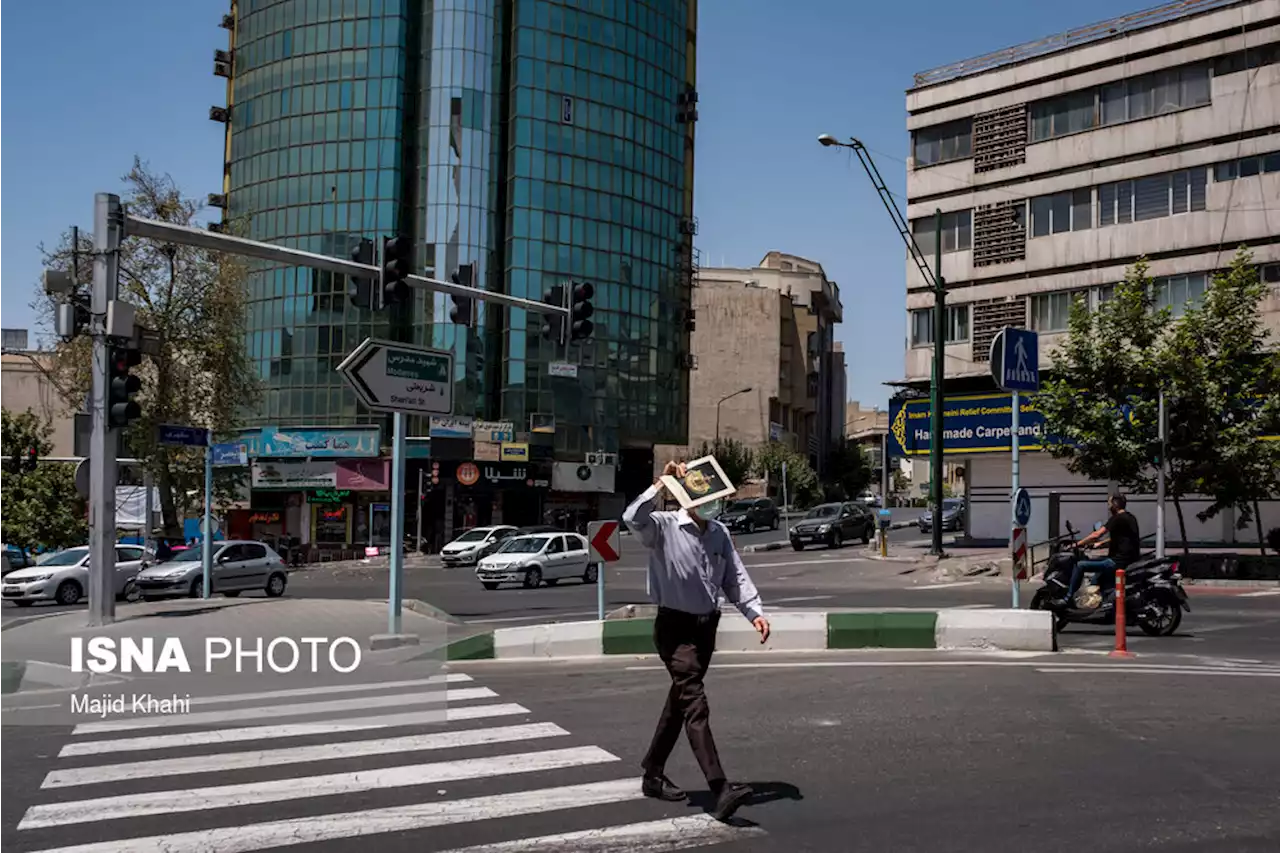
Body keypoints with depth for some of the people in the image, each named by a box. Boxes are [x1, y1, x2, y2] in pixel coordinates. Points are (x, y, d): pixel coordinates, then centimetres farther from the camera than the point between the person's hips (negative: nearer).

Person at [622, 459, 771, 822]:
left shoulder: (720, 533, 9)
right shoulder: (664, 527, -11)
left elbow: (736, 577, 11)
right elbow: (633, 519, -31)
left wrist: (754, 612, 1)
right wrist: (661, 483, -32)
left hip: (706, 626, 8)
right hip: (675, 627, -7)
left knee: (680, 701, 17)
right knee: (694, 703, -15)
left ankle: (653, 775, 32)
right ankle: (720, 789, -21)